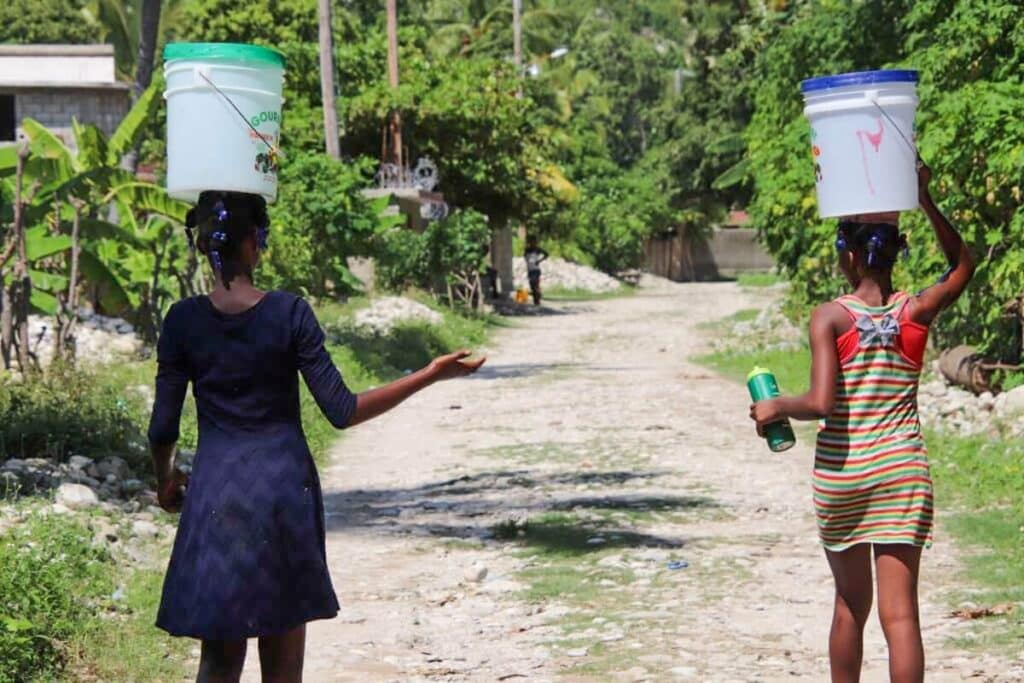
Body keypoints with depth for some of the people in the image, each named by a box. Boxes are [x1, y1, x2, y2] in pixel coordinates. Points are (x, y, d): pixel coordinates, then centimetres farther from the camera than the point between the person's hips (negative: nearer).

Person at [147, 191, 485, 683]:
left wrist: (165, 480, 21)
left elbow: (163, 428, 1)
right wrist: (430, 375, -1)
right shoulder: (289, 314, -8)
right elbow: (342, 411, -7)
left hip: (214, 495, 1)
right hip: (284, 486, -1)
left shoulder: (183, 321, -4)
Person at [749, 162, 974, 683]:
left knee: (851, 602, 18)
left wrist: (776, 407, 0)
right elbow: (963, 265, 18)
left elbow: (820, 403, -19)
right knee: (900, 611, -3)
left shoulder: (830, 318, -10)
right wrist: (925, 200, 11)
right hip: (902, 473, 0)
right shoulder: (917, 312, -2)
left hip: (840, 475, 0)